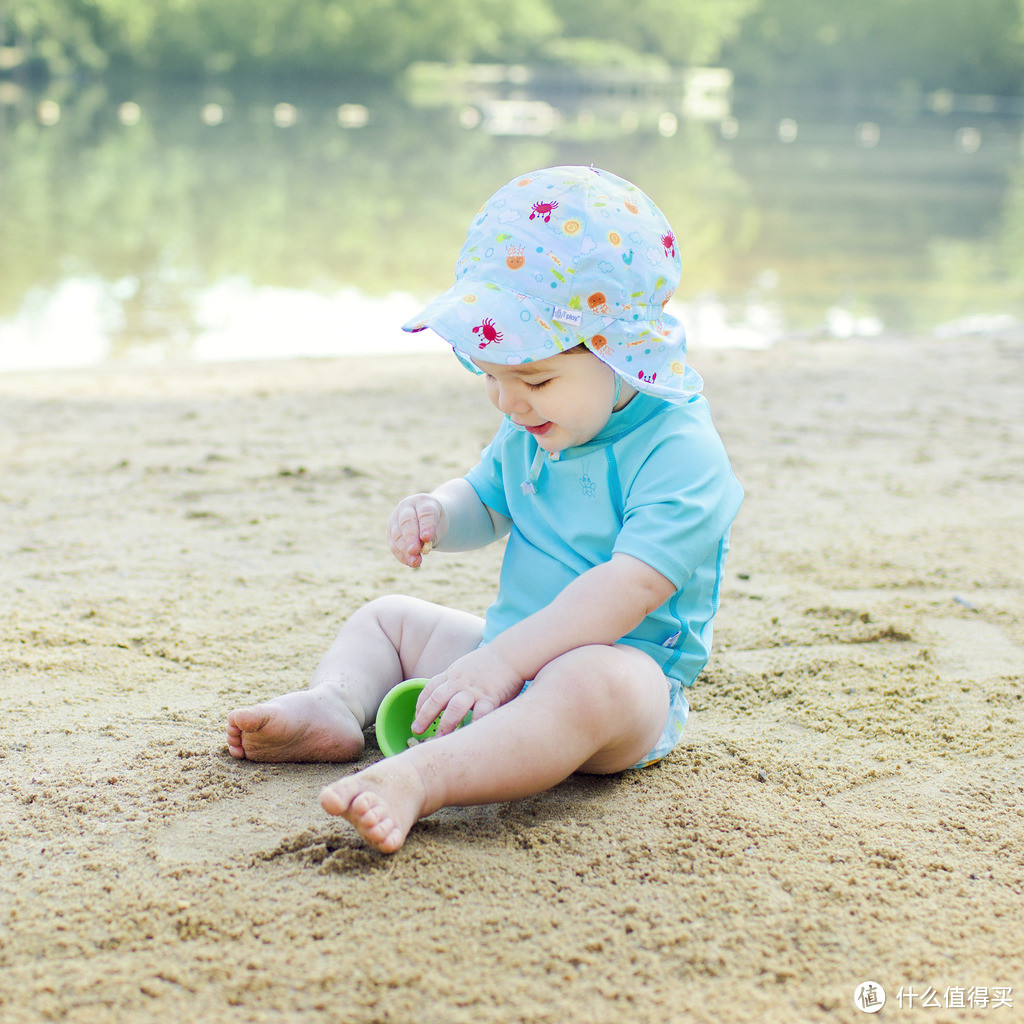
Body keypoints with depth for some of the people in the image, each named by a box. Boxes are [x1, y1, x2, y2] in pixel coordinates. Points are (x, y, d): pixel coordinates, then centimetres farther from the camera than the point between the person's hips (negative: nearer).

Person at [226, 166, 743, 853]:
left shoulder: (681, 452, -21)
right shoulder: (533, 430, 6)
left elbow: (628, 587, -31)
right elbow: (485, 503, 23)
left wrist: (502, 659, -37)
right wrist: (437, 517, -3)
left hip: (626, 669, -9)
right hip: (513, 656, 9)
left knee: (591, 684, -43)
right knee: (388, 619, 17)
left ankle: (420, 778, -56)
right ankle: (334, 707, -13)